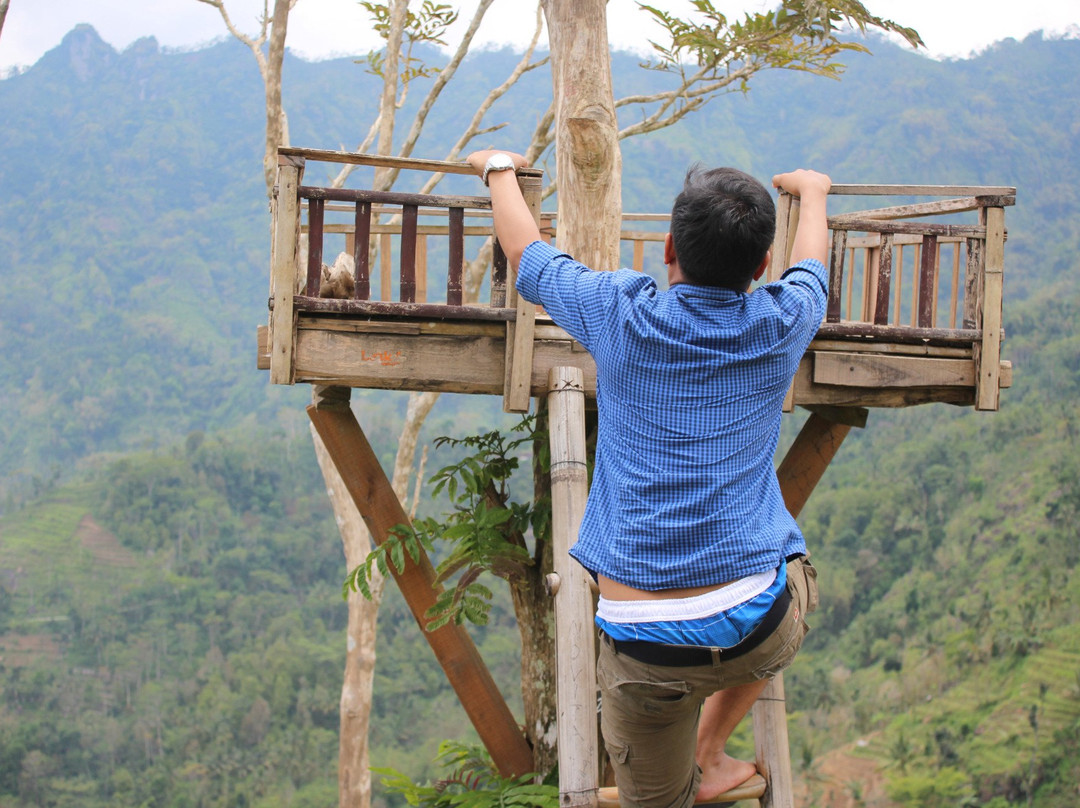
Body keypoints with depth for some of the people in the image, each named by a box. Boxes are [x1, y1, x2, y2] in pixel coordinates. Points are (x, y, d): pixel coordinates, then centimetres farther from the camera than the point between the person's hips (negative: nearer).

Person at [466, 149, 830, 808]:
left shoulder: (622, 315, -3)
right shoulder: (780, 327, 0)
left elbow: (528, 256, 17)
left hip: (646, 647, -1)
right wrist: (812, 192, 47)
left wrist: (501, 170, 36)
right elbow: (812, 268, 26)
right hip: (758, 630, 2)